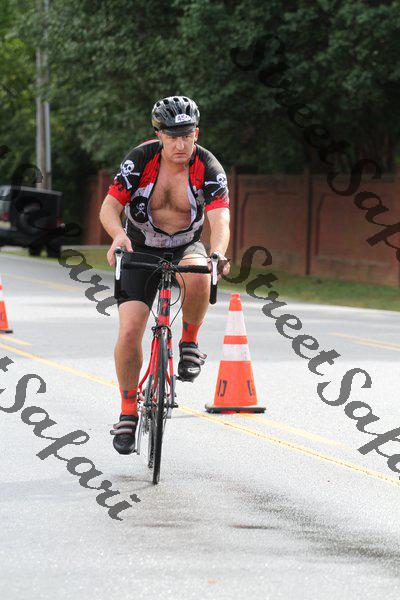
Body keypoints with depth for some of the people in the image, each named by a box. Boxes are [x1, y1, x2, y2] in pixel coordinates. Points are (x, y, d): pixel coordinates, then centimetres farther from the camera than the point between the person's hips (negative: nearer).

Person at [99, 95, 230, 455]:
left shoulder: (208, 168, -18)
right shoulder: (141, 159, -17)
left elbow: (220, 218, -29)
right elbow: (109, 207, -20)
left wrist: (218, 253, -50)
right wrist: (119, 235, -42)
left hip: (187, 248, 0)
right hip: (141, 250, 0)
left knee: (197, 276, -38)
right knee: (129, 331, -15)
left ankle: (189, 343, -12)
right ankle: (129, 411, 3)